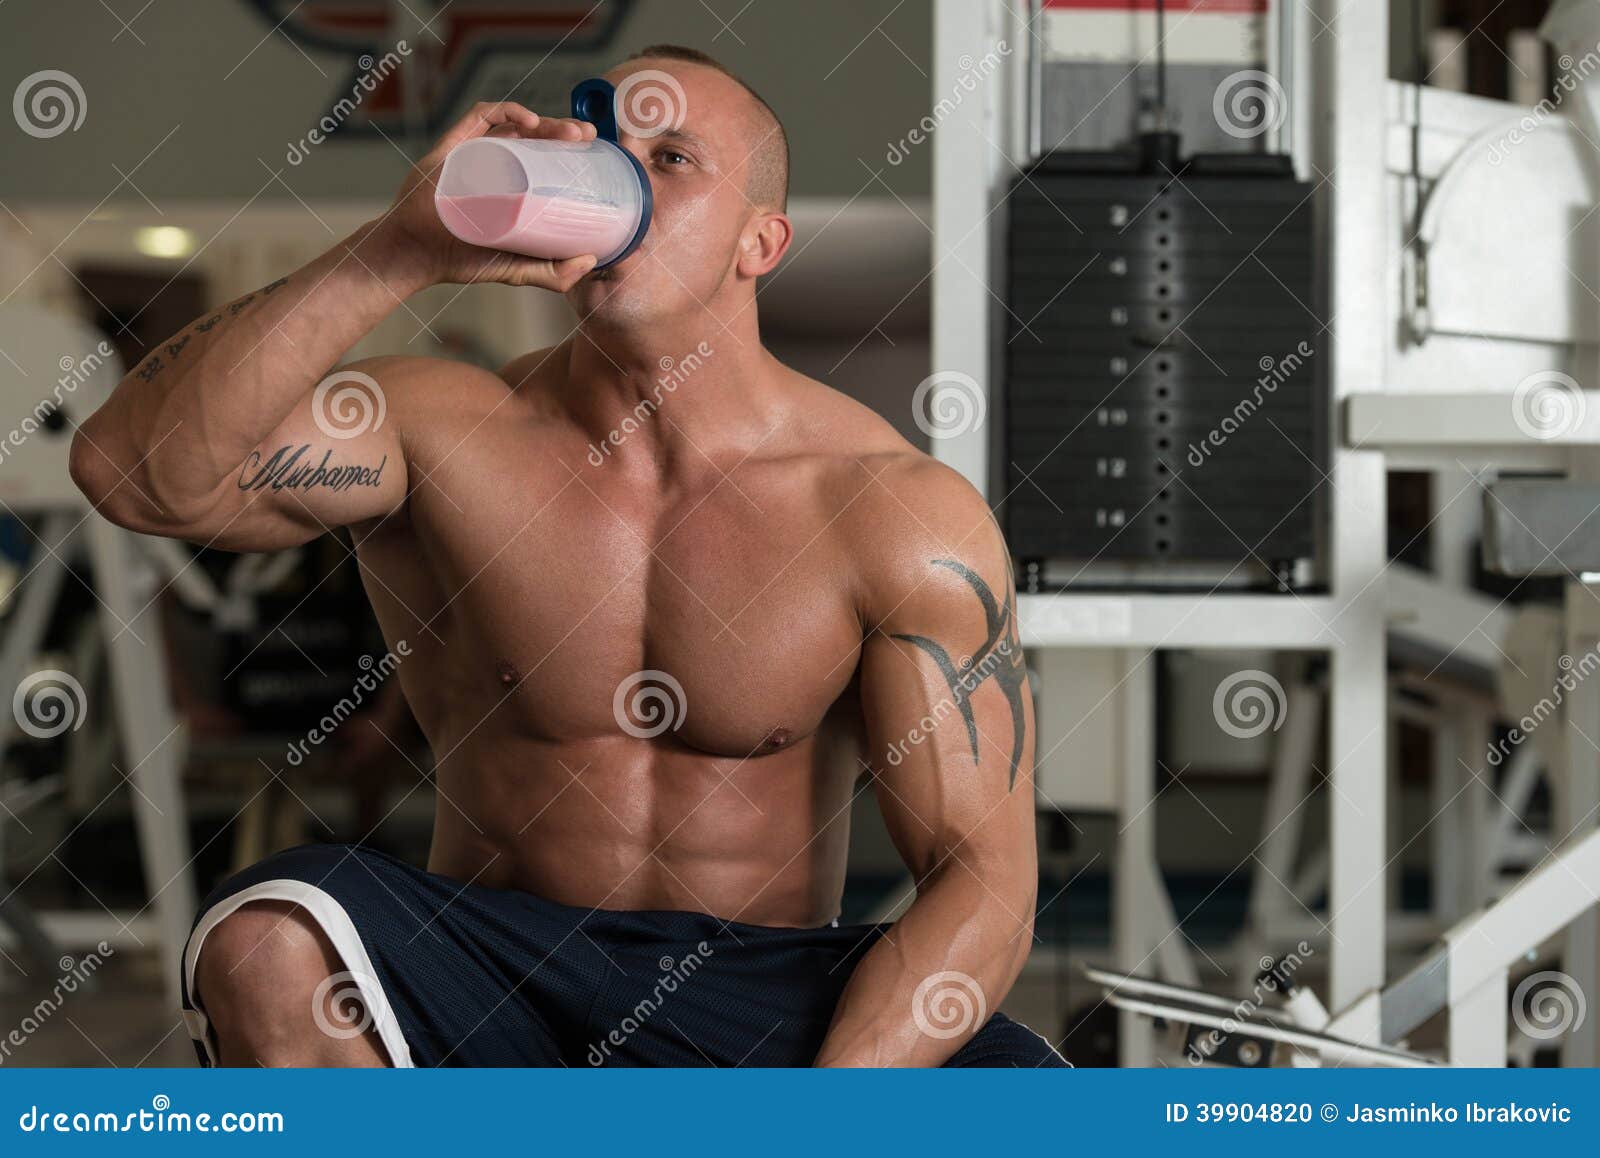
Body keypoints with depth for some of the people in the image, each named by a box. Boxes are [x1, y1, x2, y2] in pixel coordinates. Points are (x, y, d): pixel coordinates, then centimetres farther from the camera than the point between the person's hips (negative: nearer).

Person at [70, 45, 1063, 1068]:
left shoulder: (901, 514, -7)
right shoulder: (446, 435, -5)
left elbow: (984, 881, -12)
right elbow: (135, 472, -21)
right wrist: (404, 252, -28)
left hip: (763, 999, -1)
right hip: (493, 980, 2)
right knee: (267, 937, -32)